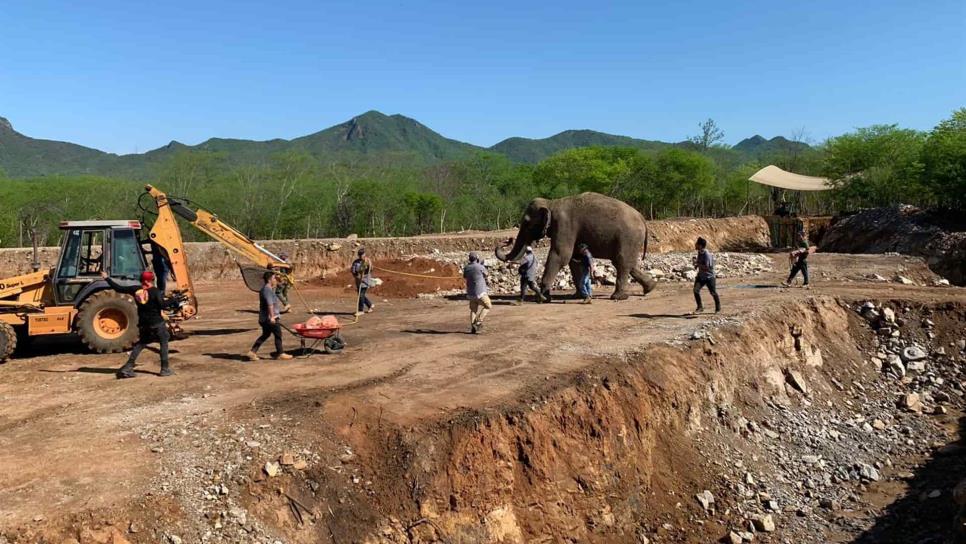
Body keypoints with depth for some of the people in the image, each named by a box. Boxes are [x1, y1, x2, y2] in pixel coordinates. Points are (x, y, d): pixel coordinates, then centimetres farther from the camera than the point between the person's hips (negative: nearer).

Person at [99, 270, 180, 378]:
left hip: (143, 323, 5)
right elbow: (162, 305, -21)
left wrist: (107, 278, 20)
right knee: (164, 343, 7)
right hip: (157, 322, -5)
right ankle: (165, 369, 4)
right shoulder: (155, 291, -12)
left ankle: (128, 367, 11)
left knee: (140, 344, 19)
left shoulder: (135, 290, 2)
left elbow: (119, 288, 9)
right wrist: (174, 300, -9)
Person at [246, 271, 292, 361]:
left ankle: (252, 352, 16)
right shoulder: (267, 290, -18)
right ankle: (280, 354, 9)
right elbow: (270, 304, -24)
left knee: (265, 335, 17)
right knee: (278, 334, 0)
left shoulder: (265, 289, 16)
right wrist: (272, 316, -26)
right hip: (270, 318, -11)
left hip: (264, 318, 11)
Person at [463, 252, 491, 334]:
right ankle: (479, 321, -2)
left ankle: (473, 327, 6)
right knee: (488, 306, 12)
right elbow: (485, 274, 9)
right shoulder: (480, 267, -13)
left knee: (473, 310, 16)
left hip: (470, 293, 5)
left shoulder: (466, 268, 2)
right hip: (480, 292, -5)